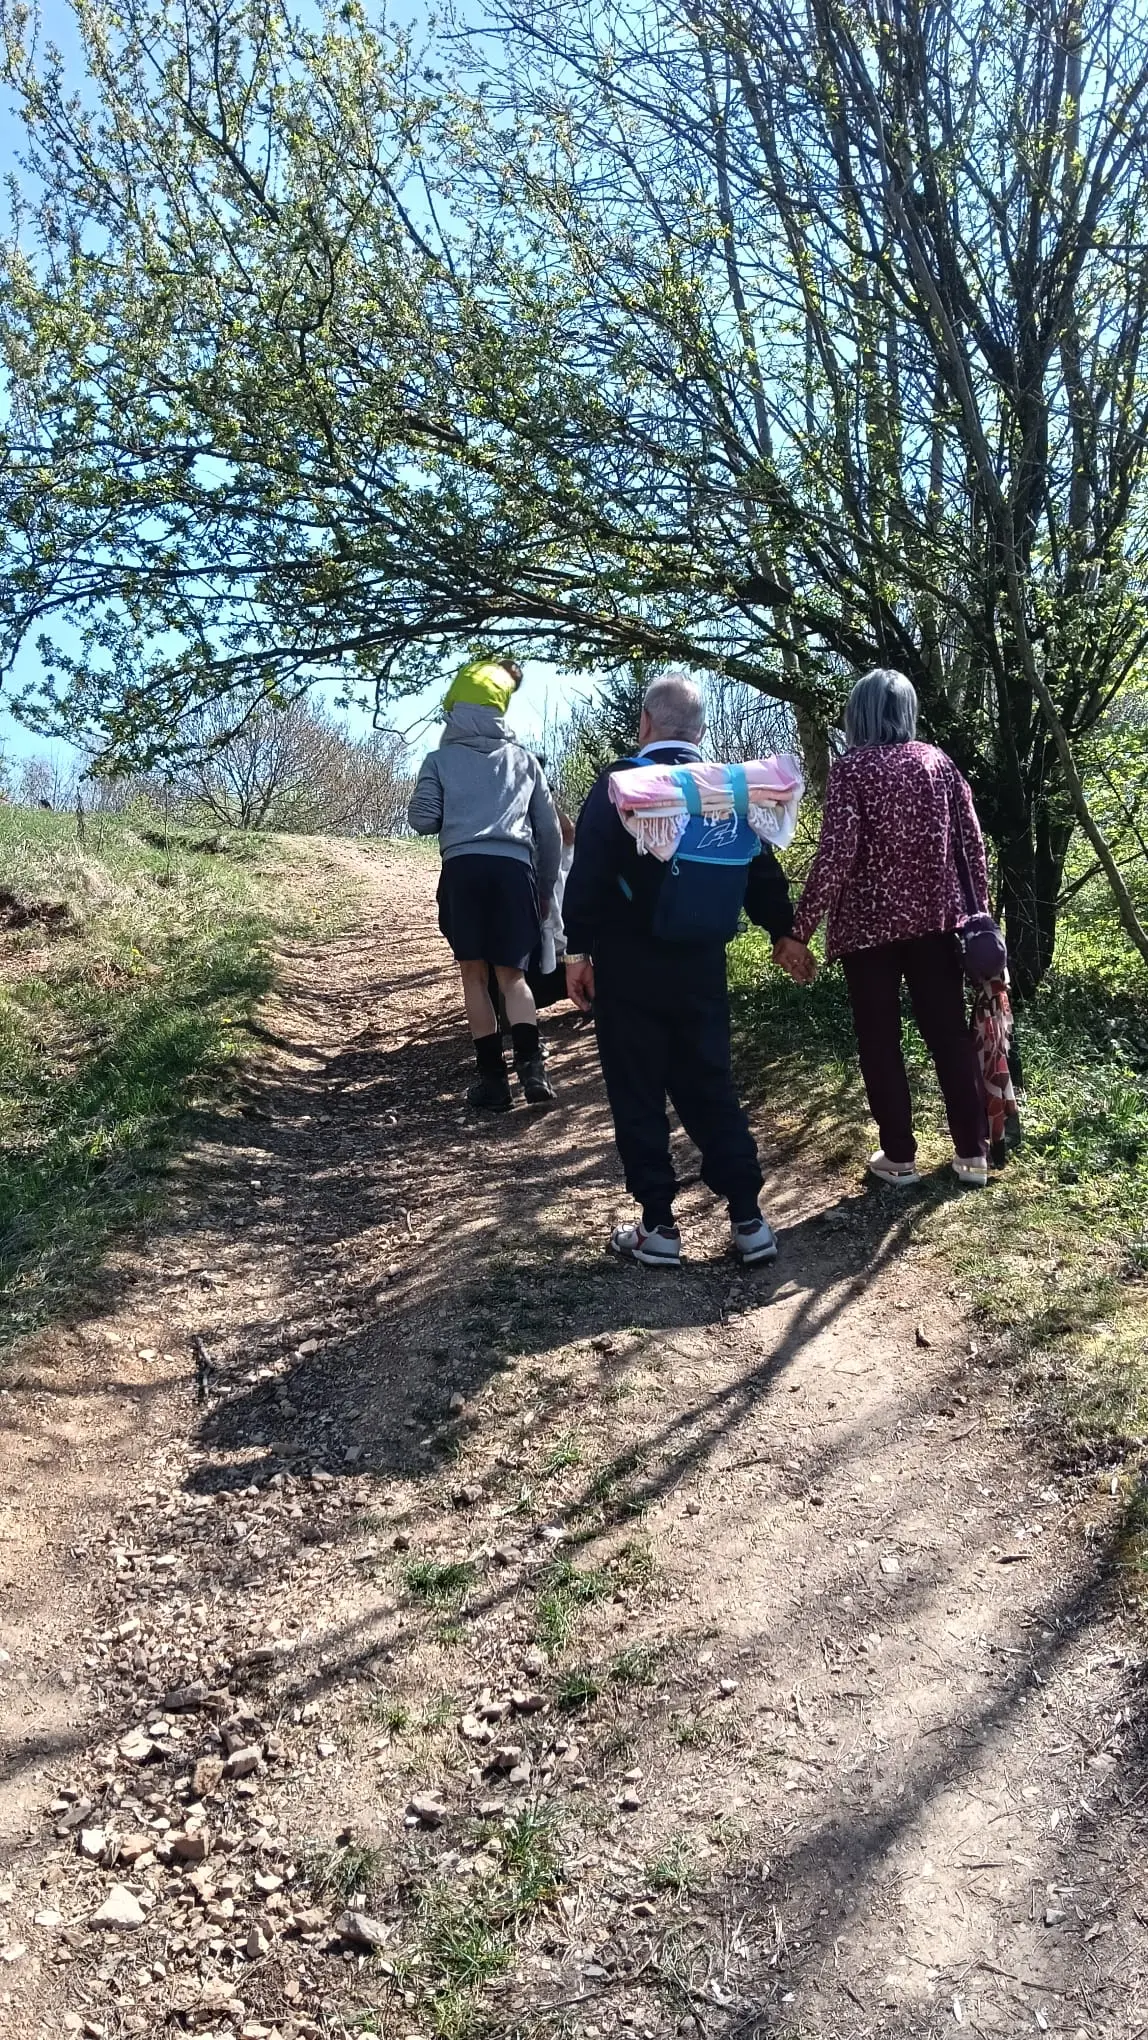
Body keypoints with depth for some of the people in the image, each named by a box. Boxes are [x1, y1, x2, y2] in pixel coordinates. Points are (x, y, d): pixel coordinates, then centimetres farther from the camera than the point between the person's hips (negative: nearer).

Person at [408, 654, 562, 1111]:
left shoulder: (440, 760, 9)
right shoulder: (524, 759, 16)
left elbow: (422, 820, 5)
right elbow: (550, 830, 17)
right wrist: (545, 887, 26)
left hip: (464, 868, -2)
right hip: (514, 870, 2)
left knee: (474, 974, 8)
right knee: (512, 974, 9)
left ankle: (493, 1078, 5)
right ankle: (530, 1063, -12)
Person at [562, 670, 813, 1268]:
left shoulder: (619, 782, -9)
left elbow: (588, 870, -15)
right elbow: (761, 866, 10)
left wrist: (578, 949, -9)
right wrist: (782, 933, 22)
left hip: (628, 965, -4)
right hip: (701, 962, 4)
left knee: (637, 1094, 5)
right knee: (710, 1088, 12)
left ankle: (658, 1226, 10)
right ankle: (747, 1219, 12)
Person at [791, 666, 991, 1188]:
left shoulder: (851, 768, -9)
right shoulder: (938, 760, 4)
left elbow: (836, 854, -17)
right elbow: (971, 841, 4)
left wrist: (800, 926, -11)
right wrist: (979, 909, 14)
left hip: (869, 922, -4)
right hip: (934, 916, 4)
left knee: (880, 1040, 7)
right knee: (949, 1031, 11)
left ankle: (899, 1156, 12)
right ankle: (973, 1152, 16)